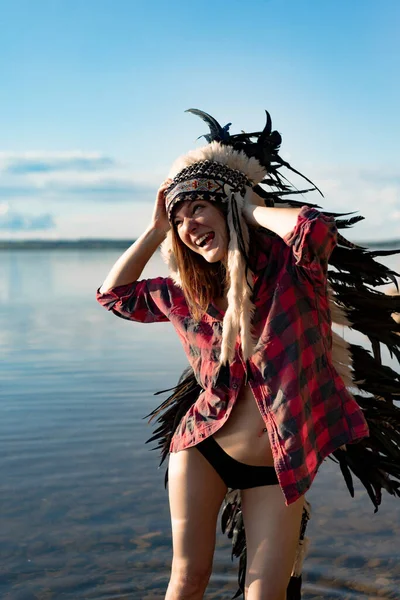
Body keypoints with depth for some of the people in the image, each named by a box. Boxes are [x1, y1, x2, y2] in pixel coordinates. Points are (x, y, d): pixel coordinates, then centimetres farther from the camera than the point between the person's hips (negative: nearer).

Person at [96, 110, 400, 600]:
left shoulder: (290, 266, -11)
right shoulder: (188, 293, 2)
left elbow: (317, 227, -34)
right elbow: (114, 294, 12)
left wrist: (251, 209, -15)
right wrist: (156, 228, 5)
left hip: (279, 467, -2)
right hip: (204, 450, 3)